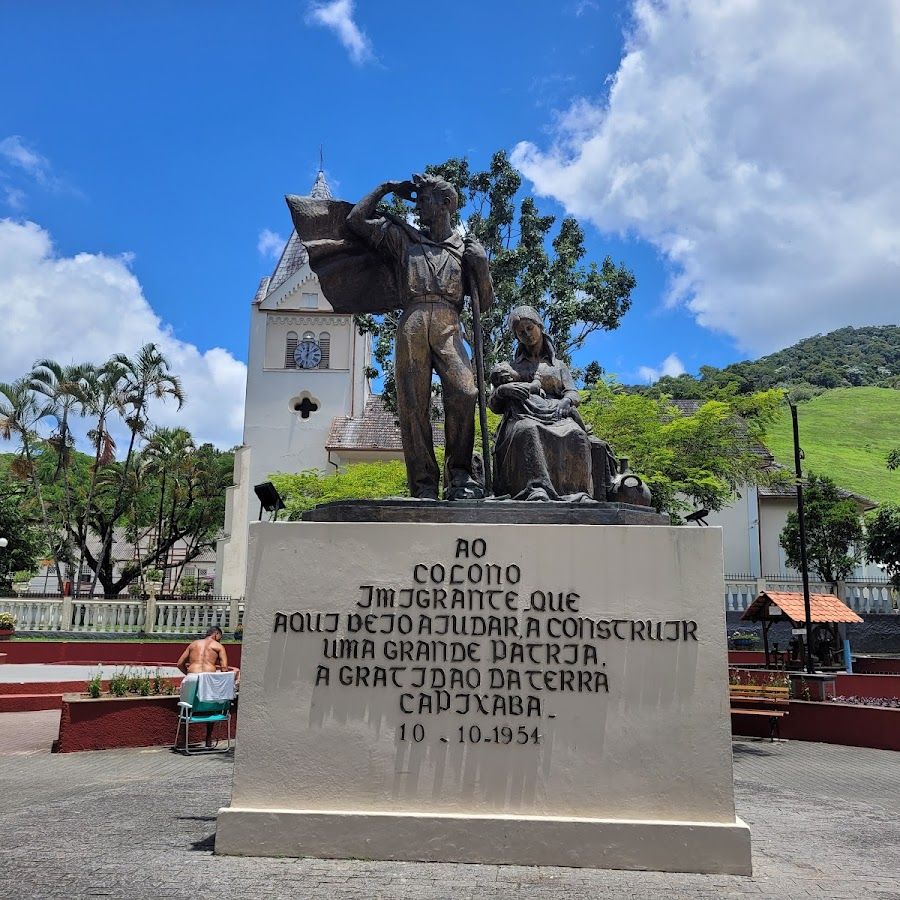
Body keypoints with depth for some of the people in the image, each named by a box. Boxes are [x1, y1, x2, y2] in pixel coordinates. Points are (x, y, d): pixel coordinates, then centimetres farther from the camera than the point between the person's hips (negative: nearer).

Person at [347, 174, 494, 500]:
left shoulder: (465, 248, 24)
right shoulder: (403, 238, 28)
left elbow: (484, 301, 21)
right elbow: (355, 220, 28)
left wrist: (481, 265, 6)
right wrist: (385, 188, 32)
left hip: (447, 325, -1)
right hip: (411, 324, 1)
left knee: (464, 391, -25)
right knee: (413, 405, -11)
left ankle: (459, 476, -18)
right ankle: (424, 487, -12)